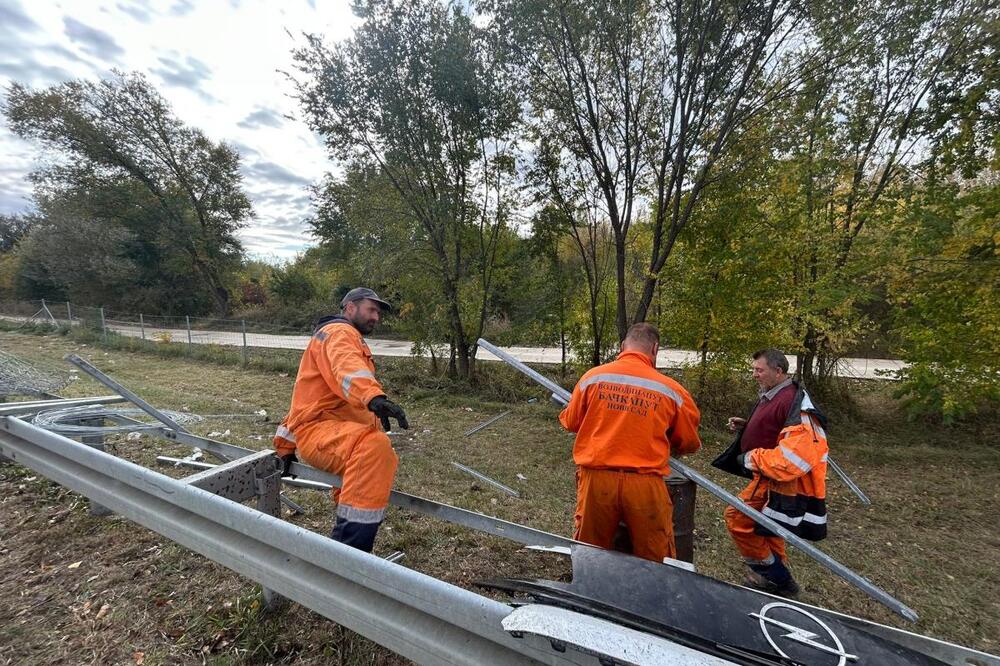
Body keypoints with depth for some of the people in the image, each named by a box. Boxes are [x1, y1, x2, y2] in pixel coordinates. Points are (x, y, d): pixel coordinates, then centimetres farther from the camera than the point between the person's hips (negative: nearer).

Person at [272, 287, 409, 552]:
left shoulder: (347, 338, 29)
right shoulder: (338, 332, -4)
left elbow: (305, 396, 31)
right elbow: (346, 366, -32)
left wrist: (286, 446, 32)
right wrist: (375, 397, -52)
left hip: (336, 432, 11)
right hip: (319, 431, -11)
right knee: (375, 446, -37)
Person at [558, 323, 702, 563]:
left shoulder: (593, 376, -2)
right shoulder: (671, 389, -3)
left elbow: (570, 422, 9)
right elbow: (689, 443, 9)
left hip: (596, 479, 1)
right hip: (645, 484, -1)